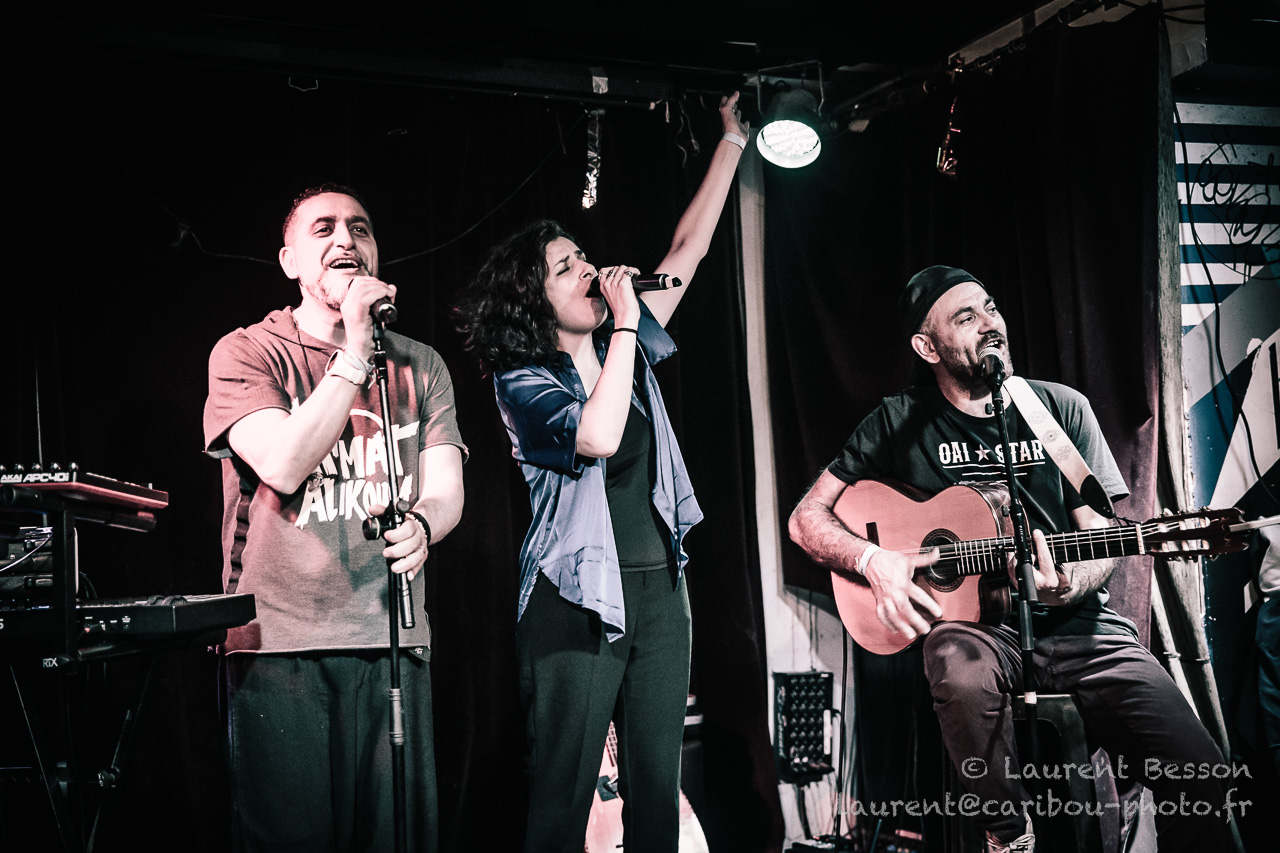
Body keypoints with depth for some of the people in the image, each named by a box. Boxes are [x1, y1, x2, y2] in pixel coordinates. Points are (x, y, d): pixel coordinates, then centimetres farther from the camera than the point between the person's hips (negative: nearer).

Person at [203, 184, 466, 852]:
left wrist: (421, 524, -20)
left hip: (392, 643, 3)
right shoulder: (245, 353, 3)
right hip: (278, 642, -3)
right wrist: (354, 352, -13)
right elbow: (284, 467, -13)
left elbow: (447, 487, 5)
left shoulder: (419, 366, 13)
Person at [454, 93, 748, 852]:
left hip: (659, 589, 6)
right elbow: (597, 437, -24)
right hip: (578, 599, -6)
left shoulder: (623, 351, 12)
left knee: (658, 788, 7)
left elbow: (690, 249, 14)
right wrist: (626, 323, -17)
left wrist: (734, 139, 13)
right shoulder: (522, 383, -5)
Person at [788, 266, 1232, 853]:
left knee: (1199, 772, -23)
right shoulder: (900, 423, 6)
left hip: (1074, 619, 1)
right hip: (971, 617, -1)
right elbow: (807, 518, 7)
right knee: (963, 674, -39)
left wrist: (1069, 585, -17)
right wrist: (874, 560, -13)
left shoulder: (1062, 408, 9)